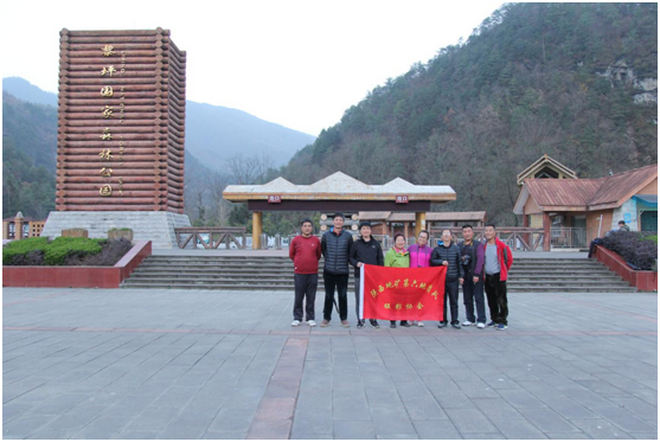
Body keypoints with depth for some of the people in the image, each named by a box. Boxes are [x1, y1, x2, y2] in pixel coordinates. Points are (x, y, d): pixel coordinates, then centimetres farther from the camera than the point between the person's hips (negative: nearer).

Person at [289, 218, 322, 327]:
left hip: (313, 273, 1)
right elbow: (291, 254, 10)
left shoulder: (316, 240, 2)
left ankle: (310, 318, 15)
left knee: (311, 298, 6)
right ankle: (297, 318, 14)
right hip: (299, 273, -1)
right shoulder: (296, 240, 0)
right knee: (299, 297, 4)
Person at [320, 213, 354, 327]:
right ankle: (326, 318, 16)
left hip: (343, 271, 0)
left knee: (342, 296, 6)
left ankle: (343, 318, 16)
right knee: (329, 296, 7)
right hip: (329, 271, 1)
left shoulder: (348, 236, 1)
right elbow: (322, 249, 14)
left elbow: (351, 252, 9)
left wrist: (345, 261, 8)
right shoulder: (326, 235, 2)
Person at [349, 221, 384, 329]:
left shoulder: (376, 244, 9)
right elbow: (350, 257, 9)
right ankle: (360, 319, 11)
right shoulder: (356, 244, 5)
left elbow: (380, 259, 11)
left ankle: (373, 319, 16)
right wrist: (356, 263, -11)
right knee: (359, 298, 1)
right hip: (360, 275, -1)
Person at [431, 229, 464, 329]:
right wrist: (441, 262, -11)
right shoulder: (437, 249, 6)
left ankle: (455, 321, 11)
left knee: (454, 301, 3)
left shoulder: (456, 248, 8)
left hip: (453, 279, 0)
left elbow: (459, 263, 10)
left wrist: (461, 276, 6)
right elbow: (432, 261, 4)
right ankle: (443, 320, 15)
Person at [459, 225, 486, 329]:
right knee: (467, 299, 8)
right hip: (465, 275, 4)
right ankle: (470, 319, 16)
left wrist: (476, 274, -14)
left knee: (479, 298, -4)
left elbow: (480, 259, -7)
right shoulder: (459, 246, 11)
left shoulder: (478, 244, 0)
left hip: (476, 275, -4)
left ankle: (481, 320, -1)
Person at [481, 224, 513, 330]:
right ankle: (495, 319, 22)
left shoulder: (501, 245, -8)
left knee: (501, 300, -5)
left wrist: (504, 270, 10)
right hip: (487, 277, 5)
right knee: (491, 300, 12)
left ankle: (503, 321, 0)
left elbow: (509, 259, 2)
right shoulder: (483, 246, 5)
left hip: (499, 276, -5)